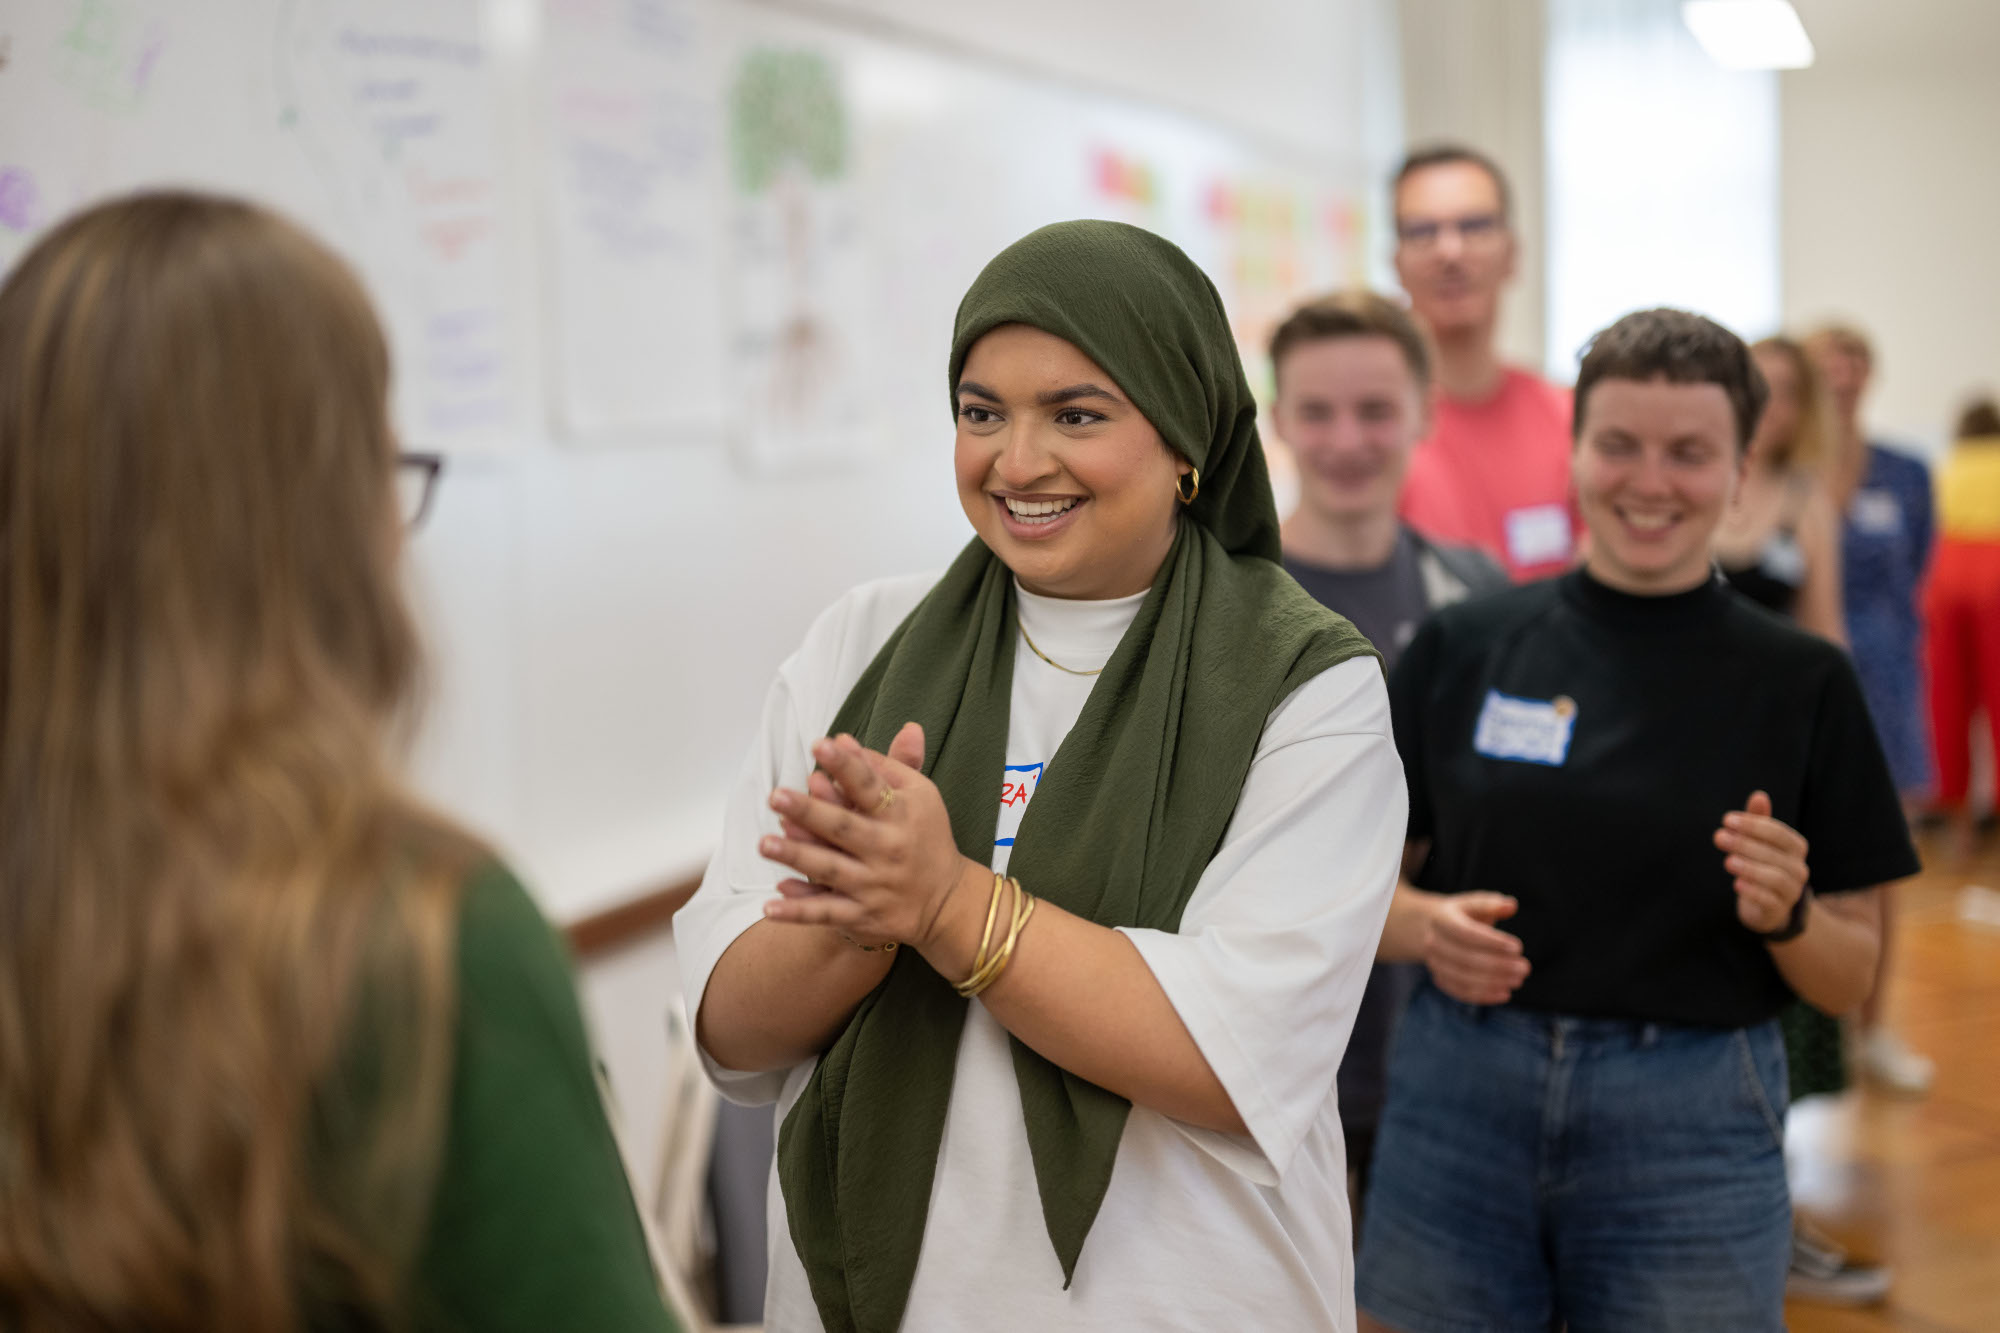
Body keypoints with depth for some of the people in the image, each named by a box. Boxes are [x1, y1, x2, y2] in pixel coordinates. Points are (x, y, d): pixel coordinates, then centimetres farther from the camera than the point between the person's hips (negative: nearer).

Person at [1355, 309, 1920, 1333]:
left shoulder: (1803, 683, -1)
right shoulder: (1462, 645, 1)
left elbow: (1850, 979, 3)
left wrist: (1785, 912, -17)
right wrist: (1423, 929, -13)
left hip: (1692, 1130, -1)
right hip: (1459, 1101, 1)